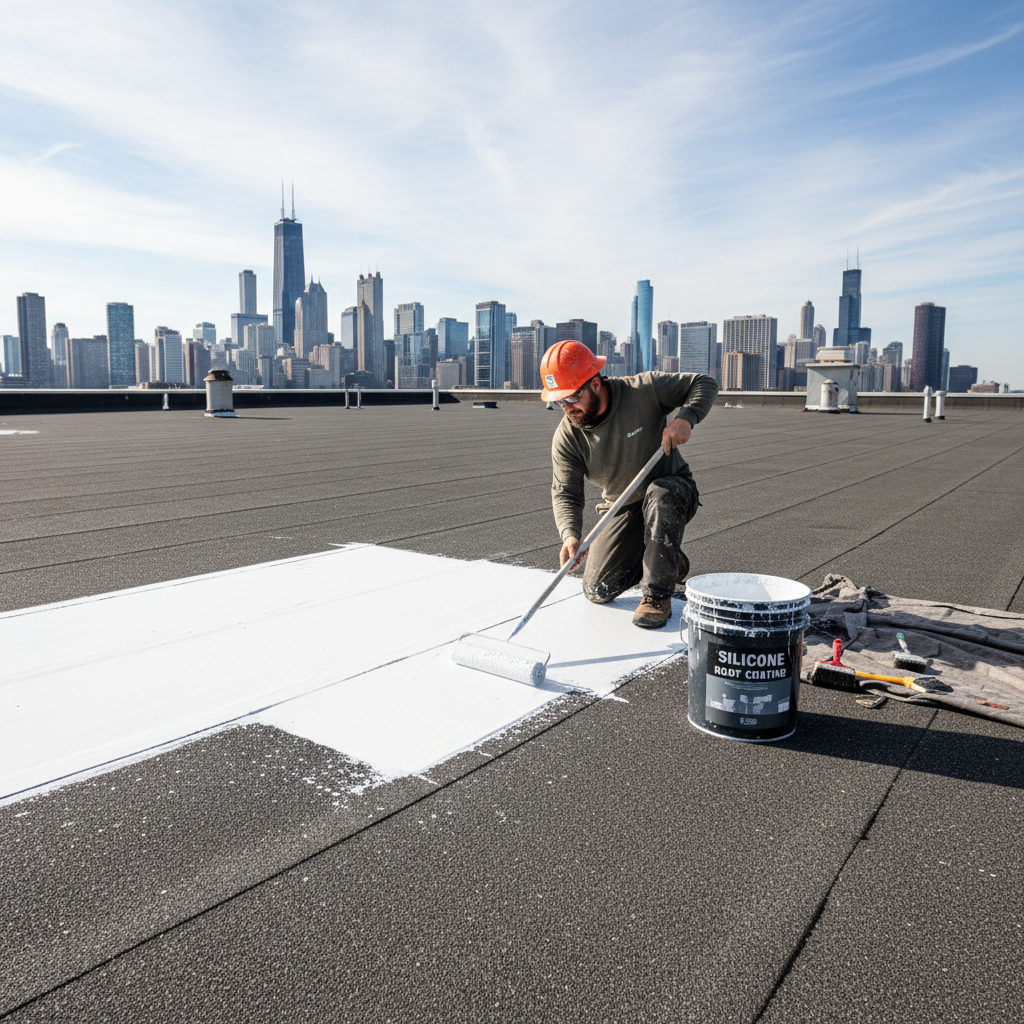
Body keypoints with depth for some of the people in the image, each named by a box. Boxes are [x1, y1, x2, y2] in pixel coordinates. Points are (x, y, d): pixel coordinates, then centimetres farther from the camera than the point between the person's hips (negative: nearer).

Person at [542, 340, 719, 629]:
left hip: (673, 492, -3)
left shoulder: (643, 390, -21)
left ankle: (657, 596, -26)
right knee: (598, 591, -6)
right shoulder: (566, 437, -15)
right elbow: (565, 494, -19)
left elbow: (705, 383, -14)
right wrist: (570, 536, -38)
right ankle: (667, 561, 21)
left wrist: (685, 419, -34)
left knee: (658, 494, -41)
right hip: (621, 508, 3)